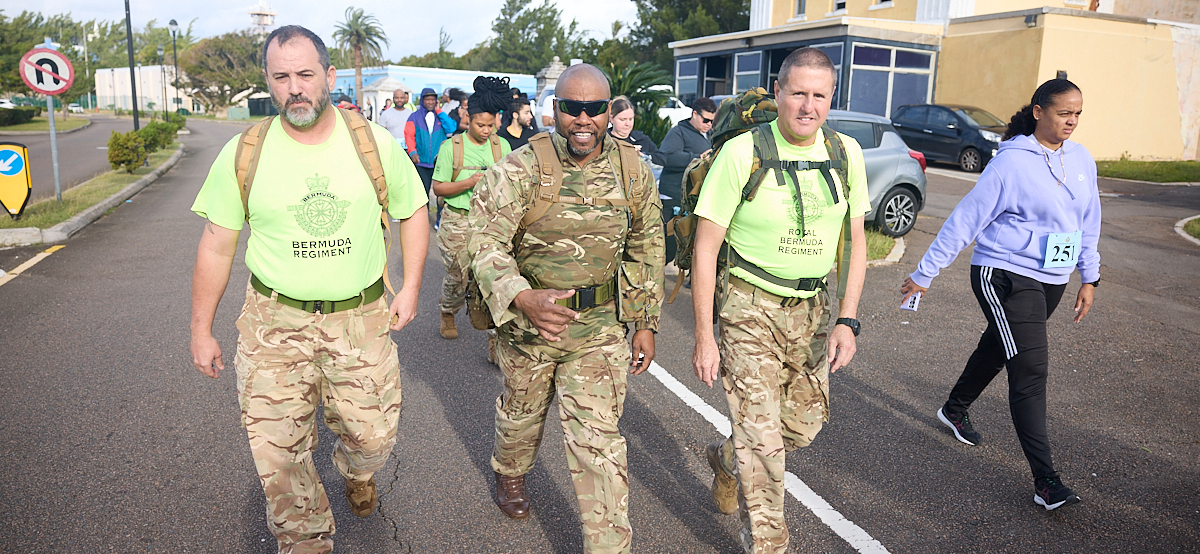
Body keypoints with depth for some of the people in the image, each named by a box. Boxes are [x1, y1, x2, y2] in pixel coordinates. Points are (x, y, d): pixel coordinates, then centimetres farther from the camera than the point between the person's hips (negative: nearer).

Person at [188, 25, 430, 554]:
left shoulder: (374, 143, -4)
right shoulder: (242, 155, -4)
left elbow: (412, 212, 9)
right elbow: (216, 246, 3)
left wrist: (411, 286, 2)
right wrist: (201, 330, 6)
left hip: (361, 318, 1)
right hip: (274, 323, 0)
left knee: (373, 436, 11)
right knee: (278, 455, 2)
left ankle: (356, 472, 49)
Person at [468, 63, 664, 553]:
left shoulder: (633, 172, -3)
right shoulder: (519, 170, -14)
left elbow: (647, 247, 8)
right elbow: (485, 242, -18)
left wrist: (646, 321, 7)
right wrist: (523, 298, -37)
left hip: (601, 329, 1)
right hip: (526, 324, 0)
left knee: (598, 439, -1)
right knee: (521, 414, 24)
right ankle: (509, 474, 57)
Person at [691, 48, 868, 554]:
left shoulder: (846, 153, 1)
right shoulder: (742, 152, -14)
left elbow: (855, 241, 7)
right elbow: (705, 249, -12)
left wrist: (846, 320, -2)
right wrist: (704, 337, -13)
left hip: (813, 308, 6)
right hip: (751, 307, -5)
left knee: (805, 423, 16)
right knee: (761, 439, -3)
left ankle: (726, 458, 45)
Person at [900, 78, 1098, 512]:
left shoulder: (1081, 160, 7)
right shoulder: (1011, 162, -14)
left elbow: (1088, 221, 18)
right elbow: (966, 219, -13)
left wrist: (1089, 277, 17)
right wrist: (925, 273, -11)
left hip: (1052, 280, 7)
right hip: (1005, 276, -7)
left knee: (998, 347, 22)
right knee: (1031, 370, -11)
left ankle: (955, 409, 47)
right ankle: (1045, 481, -6)